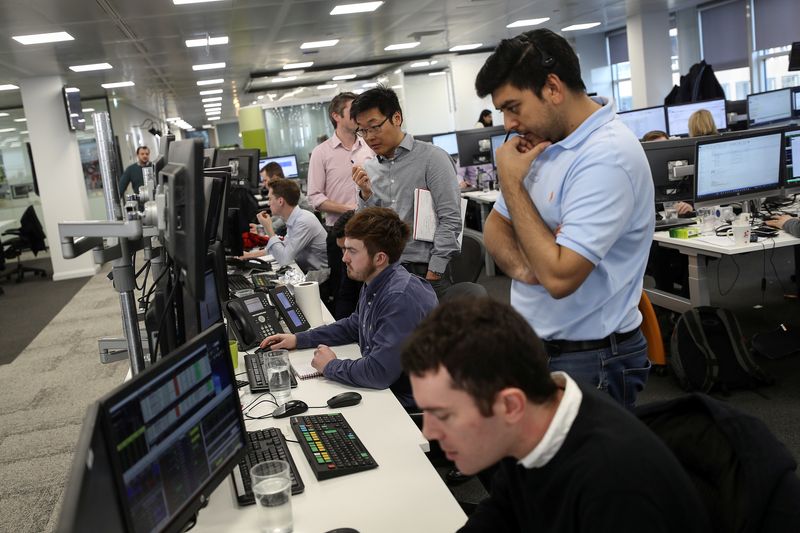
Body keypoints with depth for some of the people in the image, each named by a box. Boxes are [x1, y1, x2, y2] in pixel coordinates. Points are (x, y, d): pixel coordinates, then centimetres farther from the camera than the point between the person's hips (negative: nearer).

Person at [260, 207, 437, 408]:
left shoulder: (401, 298, -29)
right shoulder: (373, 285, 3)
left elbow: (378, 372, -33)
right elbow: (353, 326, 21)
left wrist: (331, 366, -15)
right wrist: (298, 339, 14)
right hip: (378, 390, 8)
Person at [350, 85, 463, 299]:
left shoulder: (431, 158, -6)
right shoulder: (368, 169, 9)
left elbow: (450, 220, -10)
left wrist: (432, 276, -14)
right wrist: (365, 194, -5)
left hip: (426, 272, -4)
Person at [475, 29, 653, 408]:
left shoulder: (607, 156, -23)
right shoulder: (544, 142, 6)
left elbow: (559, 276, -28)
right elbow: (496, 225, 10)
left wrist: (511, 181, -19)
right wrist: (520, 265, -13)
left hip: (591, 362, -8)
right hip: (532, 347, 8)